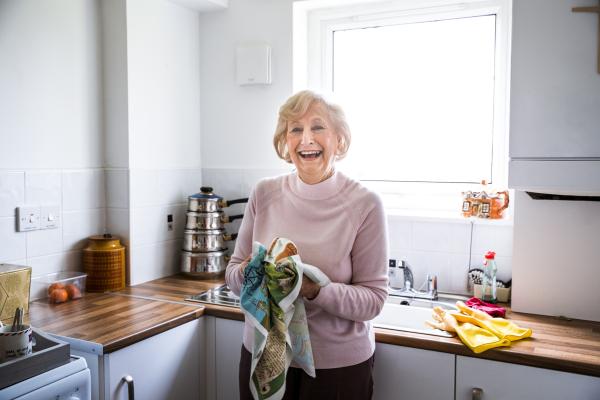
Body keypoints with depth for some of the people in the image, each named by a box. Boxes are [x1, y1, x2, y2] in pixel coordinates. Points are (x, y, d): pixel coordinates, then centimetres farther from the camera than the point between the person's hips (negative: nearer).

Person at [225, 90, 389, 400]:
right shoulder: (264, 194, -5)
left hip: (339, 363, -2)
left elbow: (372, 300, -12)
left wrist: (314, 289, -29)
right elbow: (233, 276, 3)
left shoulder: (365, 204, -15)